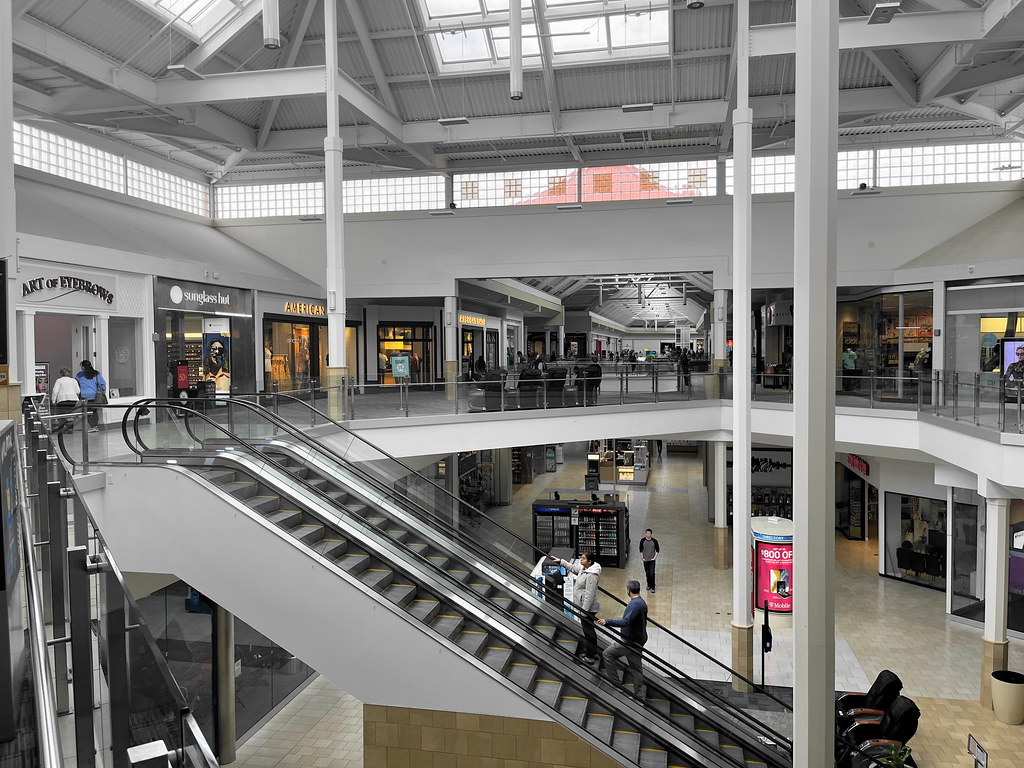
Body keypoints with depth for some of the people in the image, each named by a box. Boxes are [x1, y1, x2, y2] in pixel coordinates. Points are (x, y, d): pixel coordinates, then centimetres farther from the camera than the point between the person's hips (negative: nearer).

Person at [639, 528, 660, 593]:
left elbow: (657, 549, 1)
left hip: (652, 560, -2)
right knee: (647, 573, 12)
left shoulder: (654, 541, -9)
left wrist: (655, 557, -6)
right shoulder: (642, 540, -5)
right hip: (645, 560, 2)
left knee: (652, 573, -8)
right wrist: (641, 557, 0)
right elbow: (641, 550, 5)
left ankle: (653, 587, -1)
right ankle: (649, 585, 29)